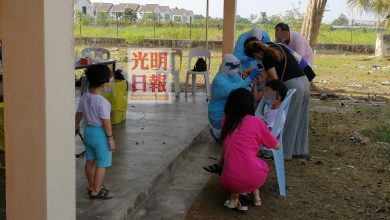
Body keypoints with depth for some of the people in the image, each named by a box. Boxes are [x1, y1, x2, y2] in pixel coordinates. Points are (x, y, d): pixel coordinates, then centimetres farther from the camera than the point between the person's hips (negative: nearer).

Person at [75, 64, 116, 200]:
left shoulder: (84, 98, -2)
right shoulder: (102, 102, -25)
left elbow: (78, 114, 9)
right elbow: (106, 122, -21)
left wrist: (77, 127, 26)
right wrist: (110, 138, -11)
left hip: (88, 131, 8)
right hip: (100, 134, -8)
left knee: (90, 161, 19)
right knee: (102, 164, 5)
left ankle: (92, 186, 34)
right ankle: (96, 192, 13)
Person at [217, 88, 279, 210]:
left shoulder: (226, 121, 9)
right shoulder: (256, 122, 0)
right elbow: (276, 146, 14)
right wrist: (267, 134, 31)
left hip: (229, 181, 1)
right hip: (254, 178, -1)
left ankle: (234, 197, 13)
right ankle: (255, 195, 23)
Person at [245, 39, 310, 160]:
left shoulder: (266, 57, -11)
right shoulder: (279, 46, 13)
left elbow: (275, 80, -12)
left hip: (292, 85, -8)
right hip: (304, 81, 9)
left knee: (288, 121, 4)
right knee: (300, 118, 17)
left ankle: (285, 152, 13)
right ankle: (301, 149, 28)